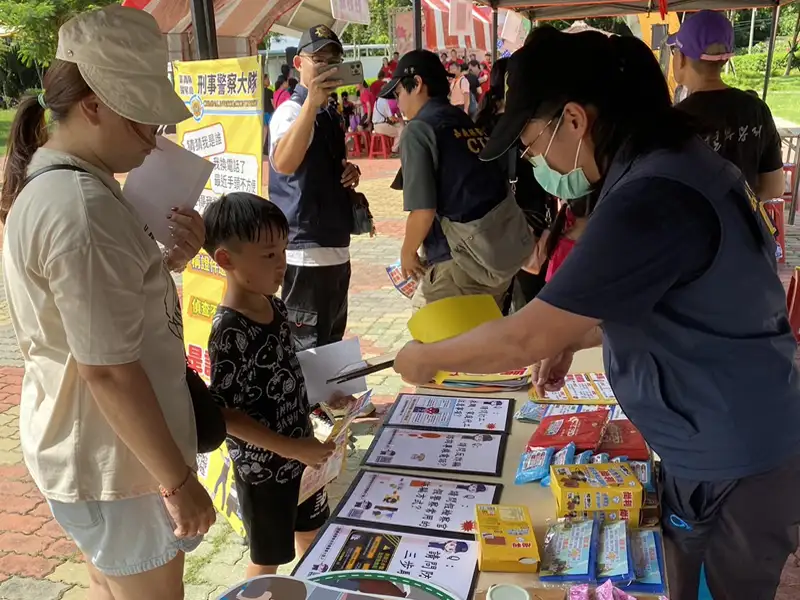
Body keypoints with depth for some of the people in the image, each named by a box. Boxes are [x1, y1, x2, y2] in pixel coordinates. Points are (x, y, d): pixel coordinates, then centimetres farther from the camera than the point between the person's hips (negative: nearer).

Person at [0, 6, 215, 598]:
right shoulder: (82, 210, -28)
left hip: (86, 446, 9)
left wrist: (170, 258, -5)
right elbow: (108, 370, -28)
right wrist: (177, 480, -19)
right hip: (117, 459, -9)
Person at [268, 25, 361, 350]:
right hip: (306, 253, -9)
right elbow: (283, 163, -35)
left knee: (332, 343, 20)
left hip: (336, 248, 9)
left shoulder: (330, 115, 14)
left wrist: (347, 173, 6)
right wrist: (312, 101, -42)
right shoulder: (291, 111, -13)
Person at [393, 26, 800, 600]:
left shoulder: (652, 198, -30)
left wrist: (425, 358, -10)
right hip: (722, 448, 8)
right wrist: (572, 337, 8)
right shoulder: (677, 163, 3)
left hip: (735, 465, -8)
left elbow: (525, 339, -26)